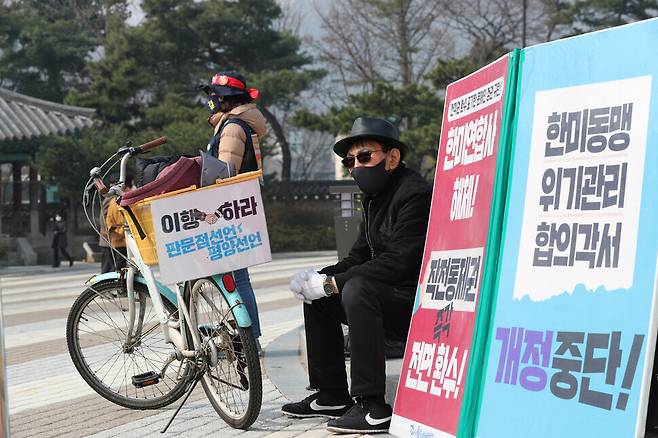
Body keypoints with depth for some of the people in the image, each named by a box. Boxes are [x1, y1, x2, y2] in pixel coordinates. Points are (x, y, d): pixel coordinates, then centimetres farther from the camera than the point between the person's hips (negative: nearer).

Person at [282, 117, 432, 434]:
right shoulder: (376, 197, 14)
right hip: (392, 298, 10)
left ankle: (373, 409, -31)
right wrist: (319, 278, -7)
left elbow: (397, 262, -26)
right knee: (316, 295, 13)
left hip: (418, 305, -10)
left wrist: (331, 283, -22)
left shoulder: (415, 194, -17)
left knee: (357, 289, -34)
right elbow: (359, 256, 12)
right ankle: (331, 397, 16)